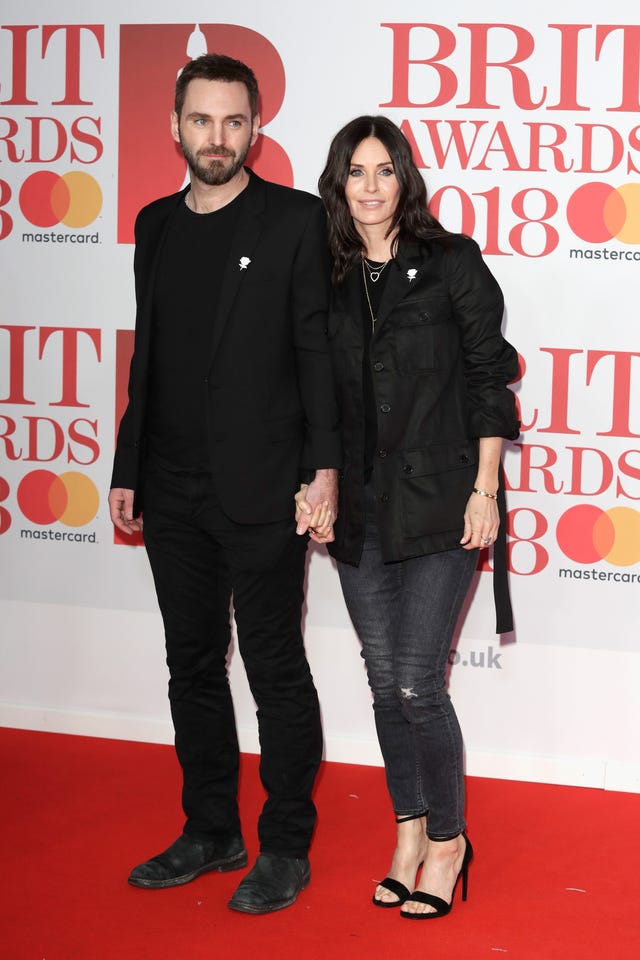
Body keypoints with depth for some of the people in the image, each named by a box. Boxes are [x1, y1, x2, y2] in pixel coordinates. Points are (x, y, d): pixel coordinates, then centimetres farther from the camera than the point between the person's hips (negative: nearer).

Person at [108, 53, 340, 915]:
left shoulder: (295, 220, -4)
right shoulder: (157, 225, 12)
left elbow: (317, 350, -7)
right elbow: (147, 354, 15)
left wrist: (324, 469, -14)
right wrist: (128, 472, 13)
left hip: (260, 489, -6)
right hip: (173, 490, 6)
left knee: (275, 667, 2)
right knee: (193, 665, 13)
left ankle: (286, 847, 14)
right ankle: (211, 833, 26)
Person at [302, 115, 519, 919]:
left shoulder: (450, 262, -3)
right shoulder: (326, 279, 8)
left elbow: (488, 377, -3)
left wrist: (484, 490, -8)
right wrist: (314, 488, 7)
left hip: (437, 501, -4)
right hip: (358, 506, 4)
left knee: (417, 684, -7)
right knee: (385, 681, 10)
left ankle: (447, 840, 13)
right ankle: (409, 833, 25)